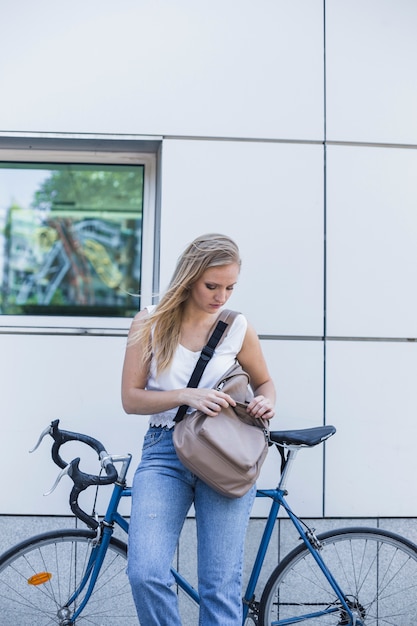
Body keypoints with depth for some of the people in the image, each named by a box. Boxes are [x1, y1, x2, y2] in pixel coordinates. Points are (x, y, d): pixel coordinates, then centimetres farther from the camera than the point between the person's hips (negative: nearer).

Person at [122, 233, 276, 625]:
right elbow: (131, 398, 1)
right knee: (145, 575, -18)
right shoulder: (150, 323, 3)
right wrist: (186, 395, -14)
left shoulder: (238, 328, 5)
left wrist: (266, 402, -4)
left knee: (222, 588, -4)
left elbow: (264, 382, 20)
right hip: (164, 451, 0)